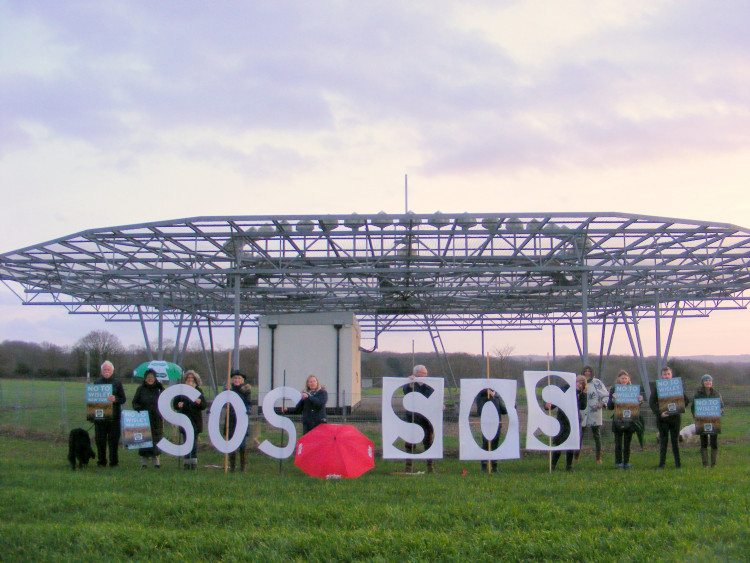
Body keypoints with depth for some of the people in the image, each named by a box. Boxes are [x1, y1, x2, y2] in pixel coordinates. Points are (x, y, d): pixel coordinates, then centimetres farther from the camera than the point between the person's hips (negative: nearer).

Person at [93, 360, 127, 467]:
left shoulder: (117, 382, 7)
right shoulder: (96, 382, 13)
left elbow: (123, 399, 3)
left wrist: (115, 399, -17)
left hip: (114, 416, -2)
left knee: (113, 440, -1)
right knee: (100, 440, 3)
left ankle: (114, 462, 6)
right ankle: (101, 461, 12)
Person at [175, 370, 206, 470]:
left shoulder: (198, 391, 6)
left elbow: (204, 406, 3)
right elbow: (175, 403, 11)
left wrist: (199, 402, -18)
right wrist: (178, 405, -12)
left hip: (195, 419, -1)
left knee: (194, 441, -2)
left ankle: (194, 462, 2)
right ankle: (186, 462, 5)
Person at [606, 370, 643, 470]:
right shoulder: (614, 390, 0)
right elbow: (609, 407, -4)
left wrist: (639, 400, -8)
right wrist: (613, 399, -22)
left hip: (630, 420, 2)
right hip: (618, 420, -2)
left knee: (627, 443, 8)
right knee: (618, 444, 1)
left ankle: (627, 462, 15)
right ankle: (619, 463, 9)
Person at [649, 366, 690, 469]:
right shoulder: (657, 387, 1)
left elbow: (686, 400, 9)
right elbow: (651, 403, -3)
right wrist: (659, 413, -16)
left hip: (675, 417, 1)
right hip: (662, 418, -1)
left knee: (675, 440, 5)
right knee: (663, 440, 1)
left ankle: (678, 463, 10)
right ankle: (661, 463, 4)